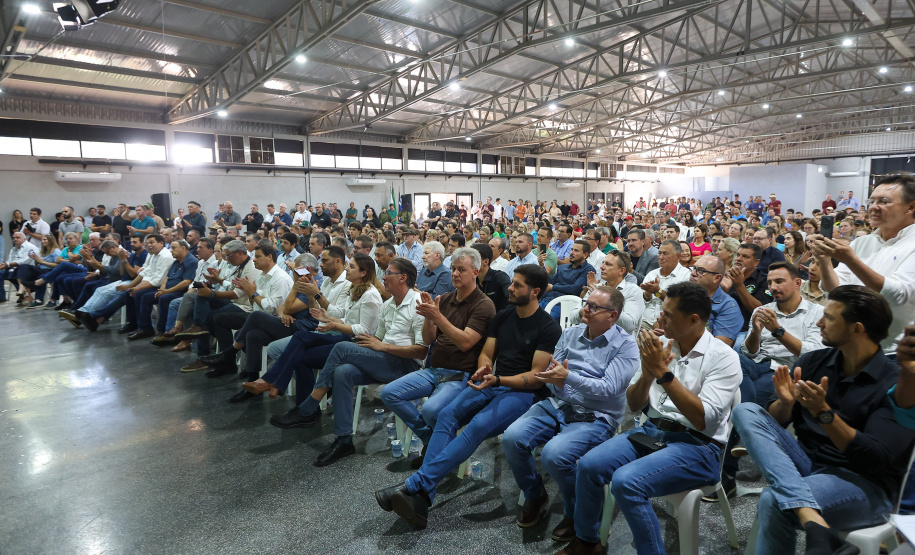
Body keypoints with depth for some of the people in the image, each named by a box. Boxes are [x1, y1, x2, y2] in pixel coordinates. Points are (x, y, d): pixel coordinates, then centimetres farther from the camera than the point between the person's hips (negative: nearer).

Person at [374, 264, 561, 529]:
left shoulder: (548, 327, -5)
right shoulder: (502, 317, 14)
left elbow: (537, 377, -9)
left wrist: (497, 379, -23)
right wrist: (484, 368, -9)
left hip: (521, 391, -5)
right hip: (490, 383, 6)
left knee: (478, 426, -31)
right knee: (447, 414, -21)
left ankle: (416, 485, -31)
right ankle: (421, 498, -29)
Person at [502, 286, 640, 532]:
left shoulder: (625, 345, -6)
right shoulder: (570, 334, 11)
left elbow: (608, 388, -17)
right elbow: (551, 374, 8)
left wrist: (569, 377, -28)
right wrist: (555, 380, -16)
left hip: (595, 417, -5)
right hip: (557, 406, 5)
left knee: (554, 454, -30)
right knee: (512, 438, -17)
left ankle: (577, 514, 1)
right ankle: (535, 496, 11)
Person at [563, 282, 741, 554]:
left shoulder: (723, 357, -10)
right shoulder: (660, 345, 5)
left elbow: (703, 419, -21)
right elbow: (634, 405, 7)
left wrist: (663, 373, -23)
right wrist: (647, 374, -14)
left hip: (696, 445, -6)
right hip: (650, 431, 6)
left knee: (626, 481, -28)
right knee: (589, 465, -13)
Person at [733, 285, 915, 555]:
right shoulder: (813, 361, 4)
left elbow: (875, 460, -18)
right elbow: (773, 420, 5)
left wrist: (823, 412, -29)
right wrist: (785, 402, -18)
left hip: (863, 483, -6)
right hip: (807, 464, 7)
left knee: (774, 501, -35)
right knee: (746, 411, -20)